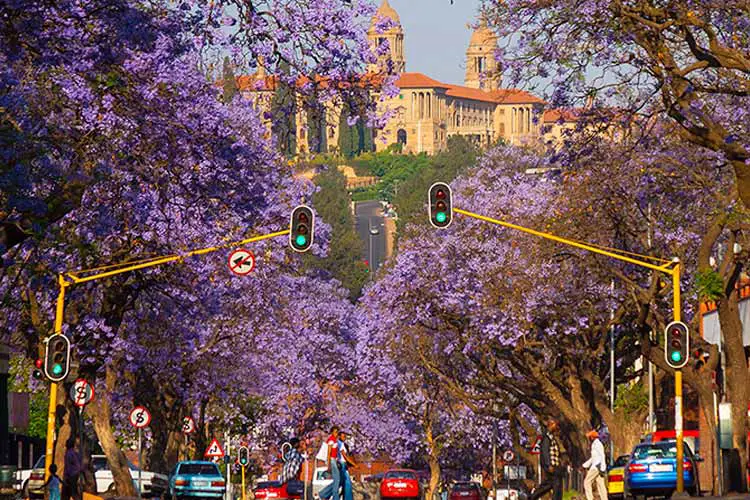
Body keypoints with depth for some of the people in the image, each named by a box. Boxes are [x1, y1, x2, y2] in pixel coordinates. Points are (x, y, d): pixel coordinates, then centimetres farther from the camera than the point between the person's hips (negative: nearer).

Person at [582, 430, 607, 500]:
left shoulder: (597, 444, -10)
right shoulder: (594, 444, 21)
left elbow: (602, 456, -17)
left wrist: (602, 469, -22)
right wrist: (584, 465, 29)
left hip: (597, 467, -10)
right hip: (595, 466, 10)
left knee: (587, 482, -7)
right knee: (600, 485, 4)